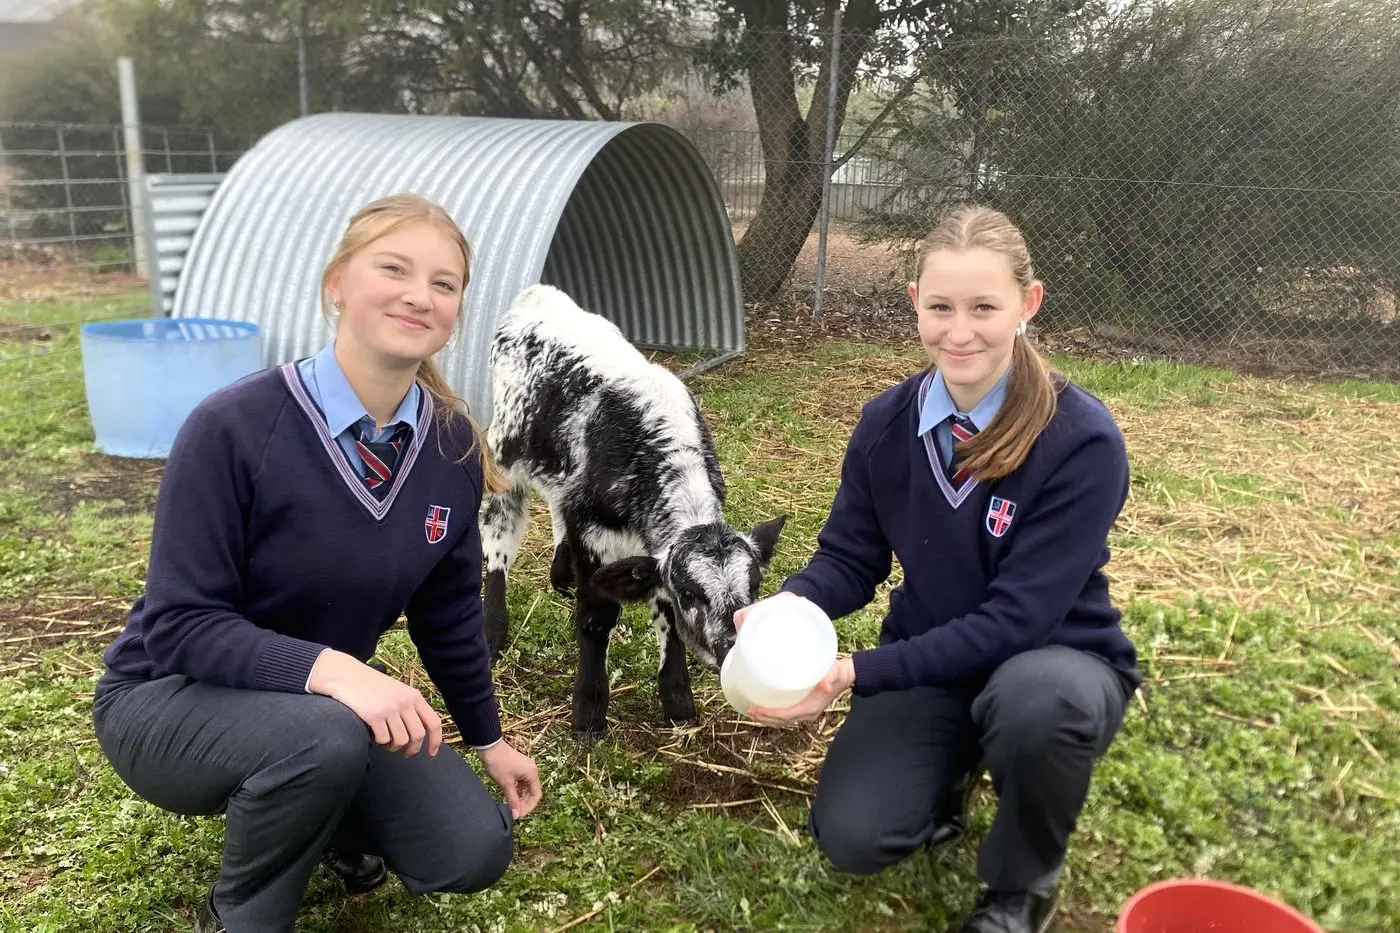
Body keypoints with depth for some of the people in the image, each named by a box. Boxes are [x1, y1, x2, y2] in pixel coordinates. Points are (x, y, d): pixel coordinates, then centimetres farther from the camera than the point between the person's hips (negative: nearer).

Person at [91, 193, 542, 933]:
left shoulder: (452, 446, -11)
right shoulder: (233, 427, -27)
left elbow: (447, 610, 3)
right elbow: (180, 624, -25)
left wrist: (487, 738, 11)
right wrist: (327, 669, -42)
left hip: (328, 698, 5)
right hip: (171, 696, -4)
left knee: (472, 855, -8)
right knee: (324, 737, -36)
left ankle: (325, 821, 22)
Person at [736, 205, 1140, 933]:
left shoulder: (1083, 441, -25)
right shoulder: (885, 423, -11)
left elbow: (1016, 616, -27)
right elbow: (849, 559, -2)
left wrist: (857, 674, -32)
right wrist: (790, 607, -27)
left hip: (1054, 661, -3)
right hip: (931, 662, 3)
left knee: (1035, 699, -39)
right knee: (851, 838, -16)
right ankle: (952, 767, 20)